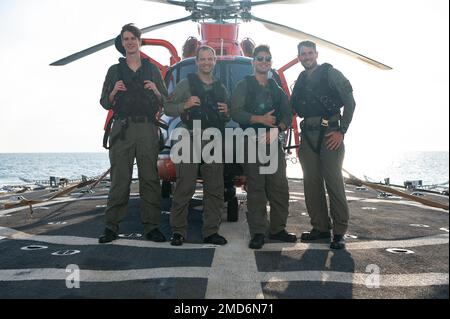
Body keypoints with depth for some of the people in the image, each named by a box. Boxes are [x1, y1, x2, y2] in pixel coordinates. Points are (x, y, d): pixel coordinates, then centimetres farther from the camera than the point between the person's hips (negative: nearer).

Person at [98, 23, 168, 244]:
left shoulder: (152, 70, 18)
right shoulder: (115, 70, 16)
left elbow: (165, 101, 14)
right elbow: (105, 103, 13)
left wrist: (156, 91, -6)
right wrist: (113, 92, -7)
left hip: (147, 128, 1)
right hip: (122, 128, 0)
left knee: (150, 178, -3)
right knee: (119, 178, -4)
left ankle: (151, 227, 1)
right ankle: (112, 227, 0)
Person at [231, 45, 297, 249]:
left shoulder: (277, 89, 21)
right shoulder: (244, 86, 8)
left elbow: (287, 115, 12)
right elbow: (236, 112, -4)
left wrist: (276, 130, -8)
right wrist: (260, 119, -16)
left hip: (274, 142, 4)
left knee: (279, 187, 0)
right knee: (256, 188, -6)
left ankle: (277, 229, 11)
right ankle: (258, 233, -1)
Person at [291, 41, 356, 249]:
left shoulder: (330, 73, 2)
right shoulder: (300, 80, 19)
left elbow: (349, 102, -3)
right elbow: (292, 107, 18)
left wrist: (341, 131, -11)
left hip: (329, 133, -6)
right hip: (307, 135, 6)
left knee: (334, 182, -8)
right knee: (312, 183, 5)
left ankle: (339, 231, -1)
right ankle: (320, 228, 15)